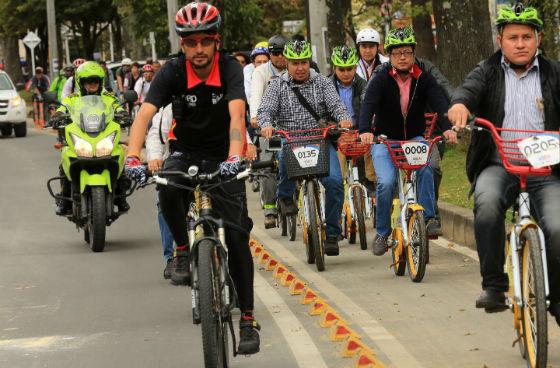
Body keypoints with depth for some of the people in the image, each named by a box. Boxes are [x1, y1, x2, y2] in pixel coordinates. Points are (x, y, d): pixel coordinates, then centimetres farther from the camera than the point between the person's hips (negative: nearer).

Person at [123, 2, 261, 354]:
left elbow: (236, 114, -34)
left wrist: (234, 156, -52)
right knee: (168, 188, -34)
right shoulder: (173, 72, -16)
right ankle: (183, 250, -8)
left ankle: (248, 319, -2)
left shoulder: (230, 69, -19)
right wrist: (133, 156, -44)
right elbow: (144, 114, -27)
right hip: (186, 152, 1)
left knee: (237, 235, -9)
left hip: (223, 156, -1)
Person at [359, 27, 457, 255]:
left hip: (415, 139, 1)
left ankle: (428, 218, -25)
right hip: (385, 140, -1)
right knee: (386, 182, -21)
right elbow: (368, 105, -24)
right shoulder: (381, 80, -9)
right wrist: (365, 131, -44)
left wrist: (447, 128, -39)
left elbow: (439, 103, -19)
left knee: (425, 168, -31)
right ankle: (382, 232, -3)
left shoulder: (424, 79, -4)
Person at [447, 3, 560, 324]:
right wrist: (460, 104, -36)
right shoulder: (488, 72, 11)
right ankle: (494, 286, -24)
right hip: (498, 166, 0)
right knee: (487, 202, -34)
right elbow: (471, 88, -10)